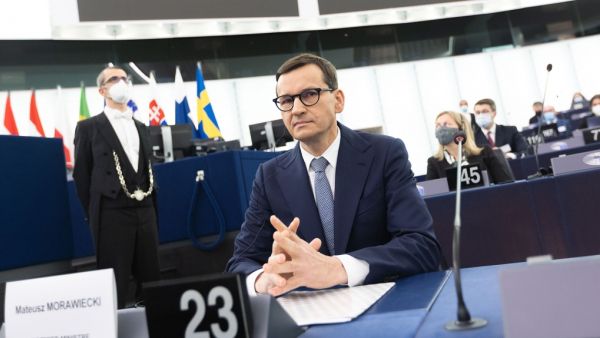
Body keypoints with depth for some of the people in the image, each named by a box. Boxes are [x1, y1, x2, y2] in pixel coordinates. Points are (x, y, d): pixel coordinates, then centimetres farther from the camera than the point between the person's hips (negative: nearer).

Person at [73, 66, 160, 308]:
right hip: (112, 213, -5)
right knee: (115, 287, -1)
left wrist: (151, 207, 11)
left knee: (150, 282, 7)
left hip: (145, 211, 5)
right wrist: (94, 216, 0)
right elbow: (81, 175, 1)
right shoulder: (88, 127, 2)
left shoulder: (141, 128, 17)